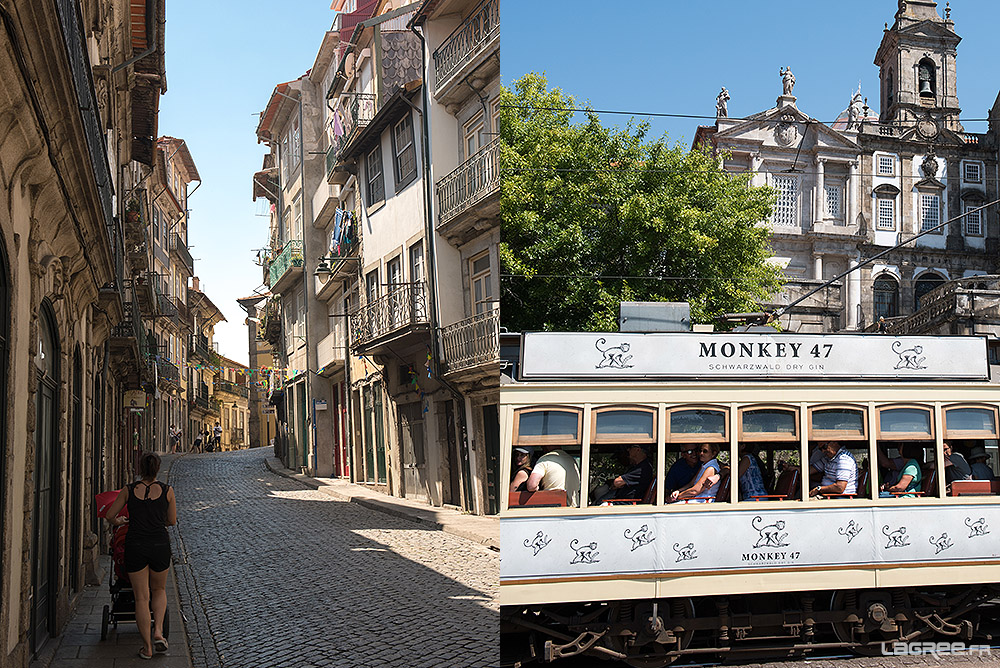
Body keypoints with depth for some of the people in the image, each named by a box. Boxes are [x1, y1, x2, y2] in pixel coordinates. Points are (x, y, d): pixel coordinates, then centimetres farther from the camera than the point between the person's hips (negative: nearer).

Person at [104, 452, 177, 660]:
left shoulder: (128, 490, 0)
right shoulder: (167, 491, -1)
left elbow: (110, 516, 9)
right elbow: (172, 521, 7)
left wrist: (119, 522, 31)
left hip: (135, 546, 0)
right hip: (159, 544, 0)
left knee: (141, 597, 7)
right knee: (159, 590, 23)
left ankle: (147, 647, 8)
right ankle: (158, 631, 4)